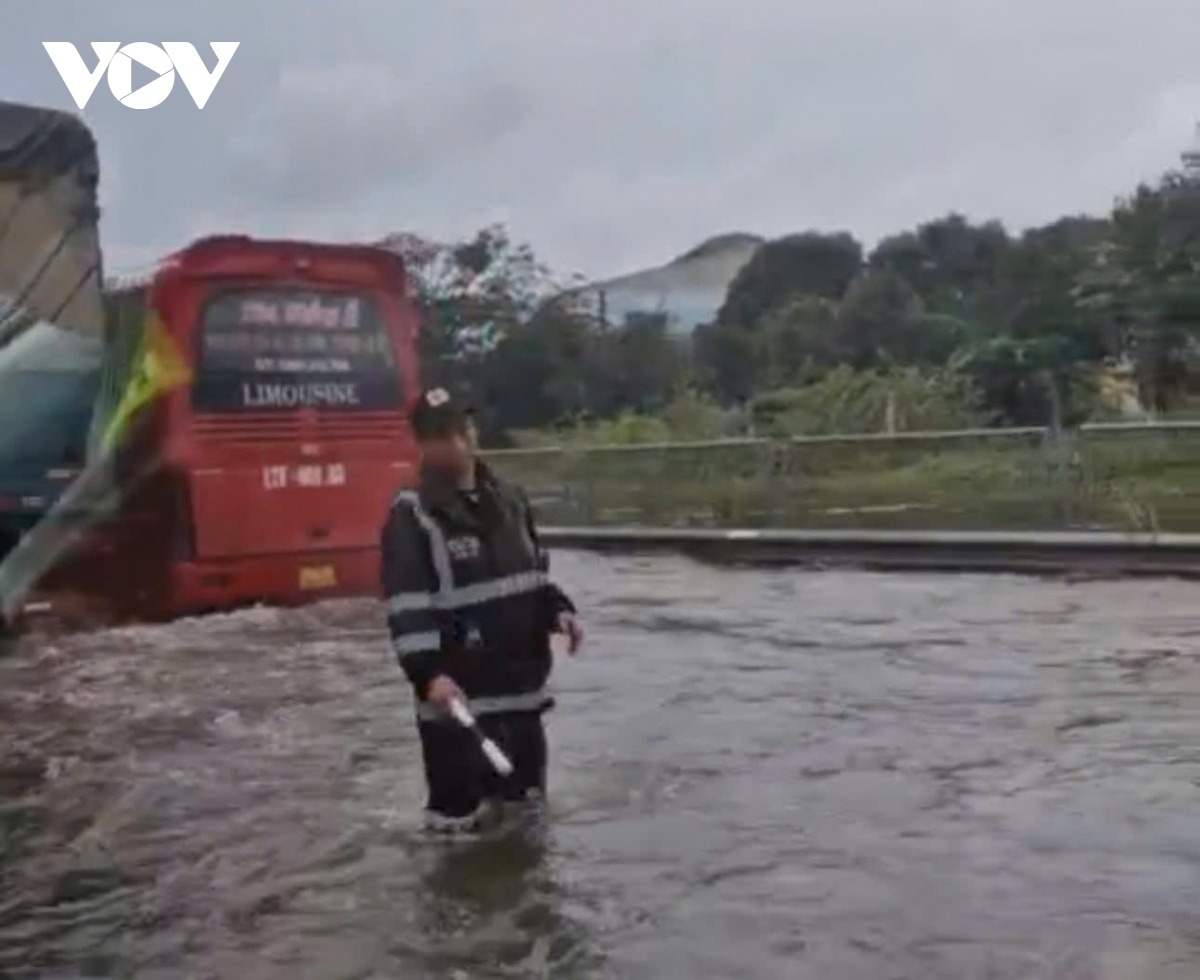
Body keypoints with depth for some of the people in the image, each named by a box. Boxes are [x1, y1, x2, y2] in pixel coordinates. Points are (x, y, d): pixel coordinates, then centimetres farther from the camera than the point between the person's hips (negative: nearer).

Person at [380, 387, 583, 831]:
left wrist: (557, 609, 4)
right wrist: (428, 673, -30)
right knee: (460, 817, -4)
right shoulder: (412, 515, -11)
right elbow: (406, 607, -19)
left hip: (522, 688, 7)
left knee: (528, 810, 22)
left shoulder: (510, 499, 10)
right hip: (459, 697, -7)